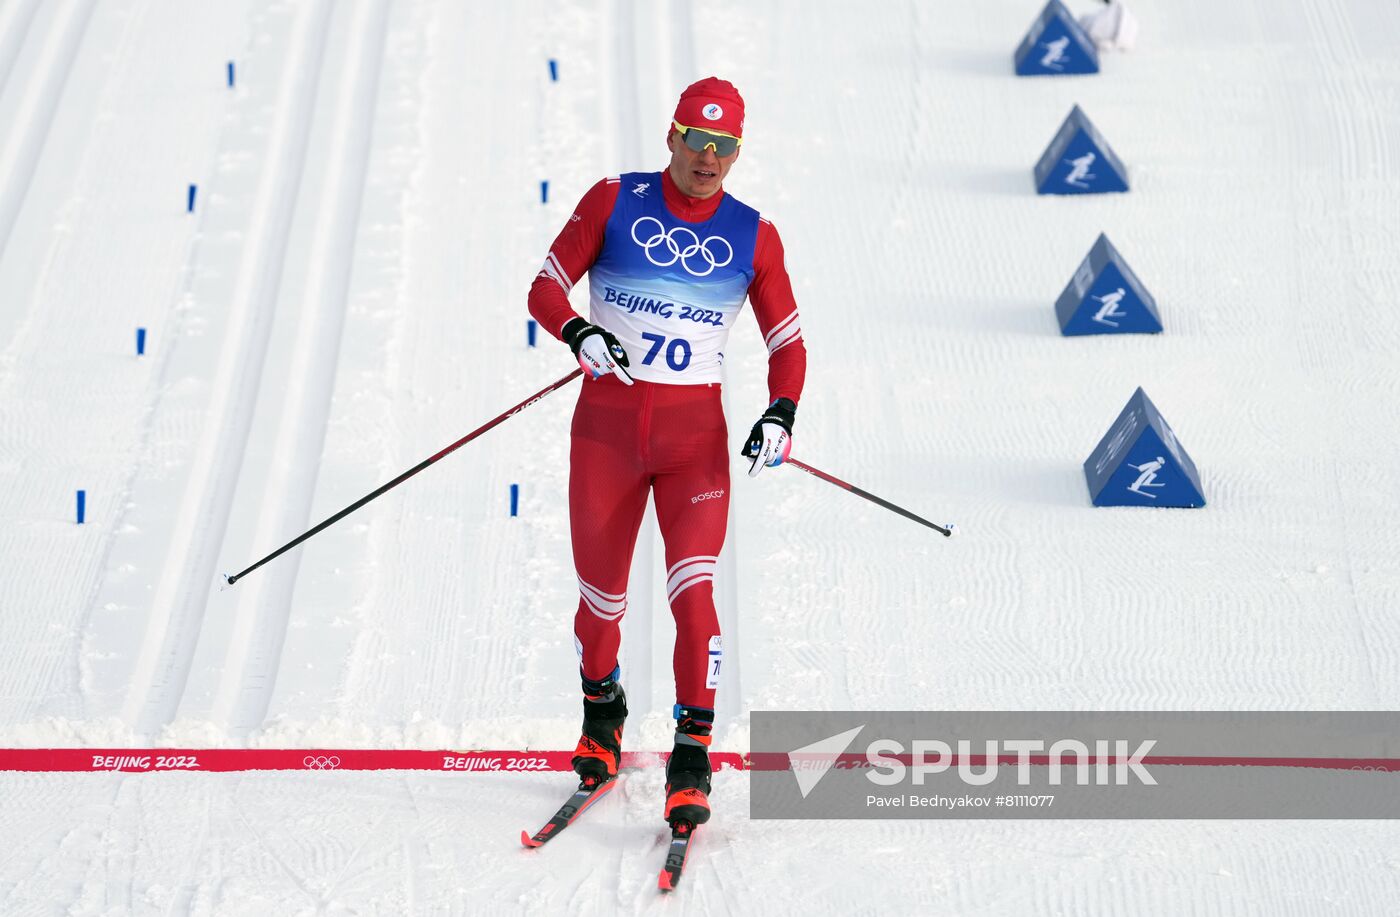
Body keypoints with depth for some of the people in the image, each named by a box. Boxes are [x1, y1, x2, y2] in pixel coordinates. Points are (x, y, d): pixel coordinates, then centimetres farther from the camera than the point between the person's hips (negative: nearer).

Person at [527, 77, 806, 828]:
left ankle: (692, 761, -11)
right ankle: (601, 709, 41)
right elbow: (546, 289, -1)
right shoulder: (614, 203, -1)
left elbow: (788, 343, 6)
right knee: (602, 595, 10)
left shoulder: (753, 237, 2)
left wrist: (781, 412, -12)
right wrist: (577, 332, -23)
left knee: (693, 588, -17)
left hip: (696, 434, 0)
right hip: (607, 424, 0)